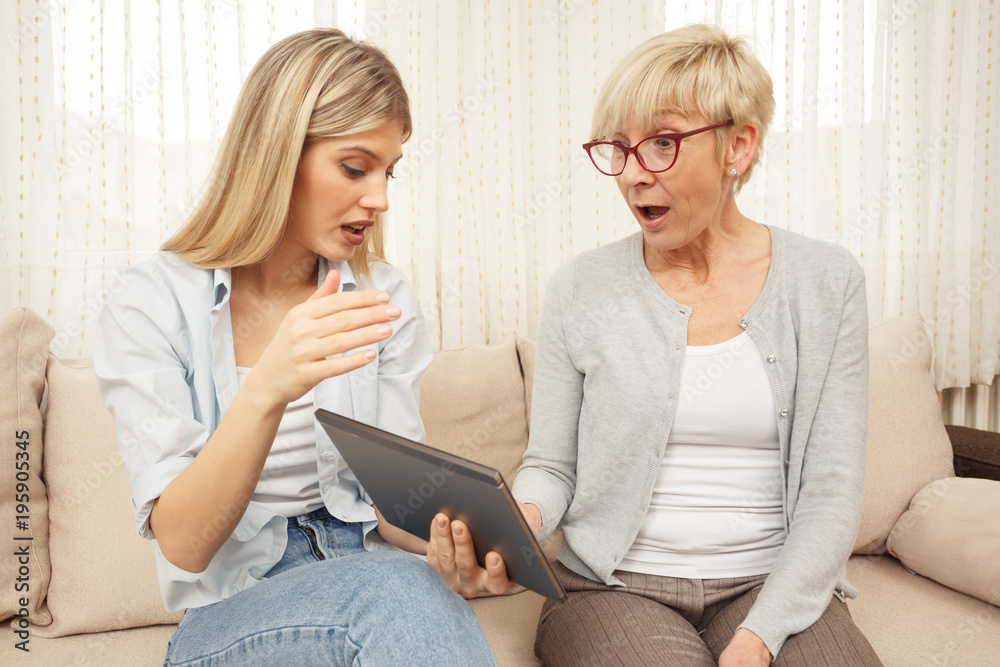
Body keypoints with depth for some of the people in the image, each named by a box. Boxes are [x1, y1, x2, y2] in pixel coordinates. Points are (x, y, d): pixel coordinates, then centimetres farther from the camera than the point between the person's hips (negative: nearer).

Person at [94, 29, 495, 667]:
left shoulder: (387, 299, 1)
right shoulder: (151, 304, -9)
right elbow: (182, 544, -16)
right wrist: (267, 390, -33)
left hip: (369, 591, 4)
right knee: (393, 591, -33)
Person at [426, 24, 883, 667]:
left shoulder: (827, 281, 0)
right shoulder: (580, 287, -1)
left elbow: (831, 493, -3)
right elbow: (551, 466, 4)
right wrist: (516, 520, -18)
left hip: (772, 584, 2)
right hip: (614, 588, -1)